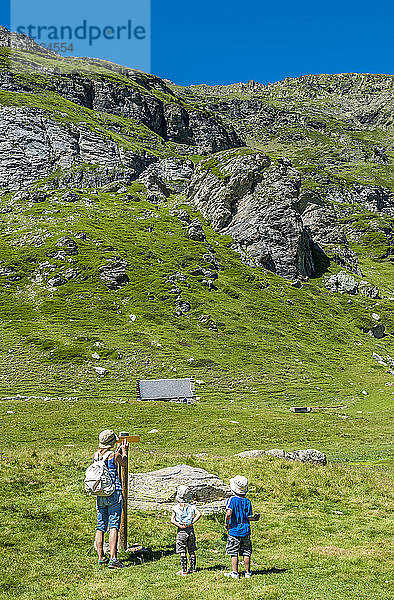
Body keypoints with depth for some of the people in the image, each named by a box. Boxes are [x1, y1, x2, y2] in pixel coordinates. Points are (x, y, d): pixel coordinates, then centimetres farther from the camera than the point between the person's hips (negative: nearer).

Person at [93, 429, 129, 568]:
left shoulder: (96, 455, 4)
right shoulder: (115, 455, -10)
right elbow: (124, 463, 11)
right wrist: (124, 451, 29)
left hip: (100, 495, 5)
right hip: (114, 494, -5)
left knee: (100, 527, 11)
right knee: (114, 526, -5)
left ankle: (101, 558, 16)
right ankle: (113, 559, -9)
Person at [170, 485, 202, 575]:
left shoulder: (176, 508, -5)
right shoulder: (191, 506, 0)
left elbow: (172, 520, -14)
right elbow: (199, 514, -14)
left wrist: (180, 526, -11)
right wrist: (191, 523, -13)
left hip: (181, 531, -2)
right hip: (191, 530, 2)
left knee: (182, 552, 2)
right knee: (192, 551, 13)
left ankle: (184, 570, 3)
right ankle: (193, 569, 18)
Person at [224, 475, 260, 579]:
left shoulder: (232, 500, -11)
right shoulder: (247, 501, -2)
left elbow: (229, 513, -24)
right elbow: (249, 517, -2)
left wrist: (226, 523, -8)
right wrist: (254, 518, 19)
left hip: (234, 531, -3)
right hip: (245, 531, 3)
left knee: (234, 552, 5)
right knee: (246, 552, 12)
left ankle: (235, 572, 6)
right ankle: (247, 572, 17)